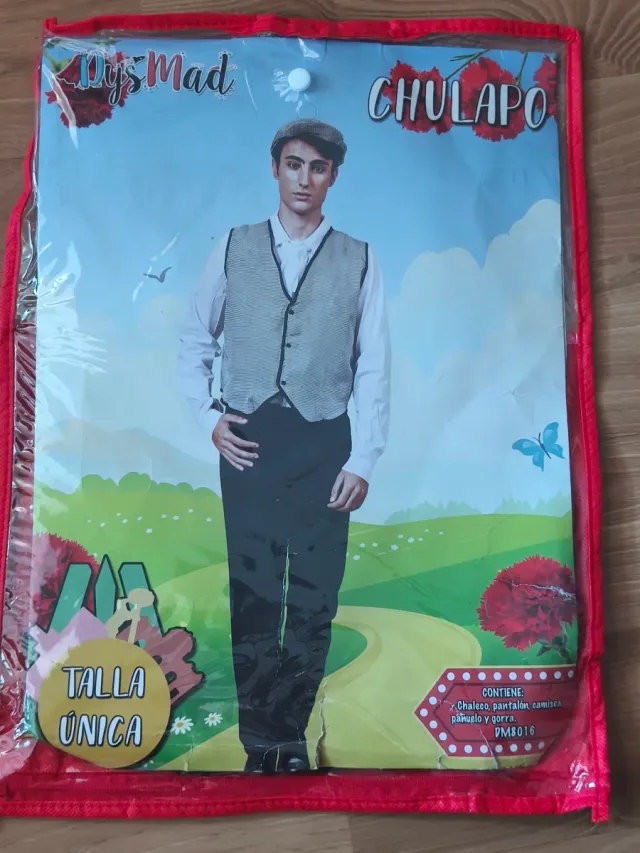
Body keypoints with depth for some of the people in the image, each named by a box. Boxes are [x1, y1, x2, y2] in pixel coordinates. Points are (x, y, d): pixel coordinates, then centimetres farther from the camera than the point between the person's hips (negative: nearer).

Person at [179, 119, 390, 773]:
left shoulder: (358, 260, 6)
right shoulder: (233, 249, 9)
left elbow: (373, 368, 2)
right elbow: (194, 342, 13)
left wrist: (362, 461, -5)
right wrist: (209, 417, 0)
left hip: (323, 443, 0)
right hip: (247, 442, 1)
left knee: (314, 600, 3)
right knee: (253, 596, 4)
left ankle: (291, 733, 20)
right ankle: (259, 743, 16)